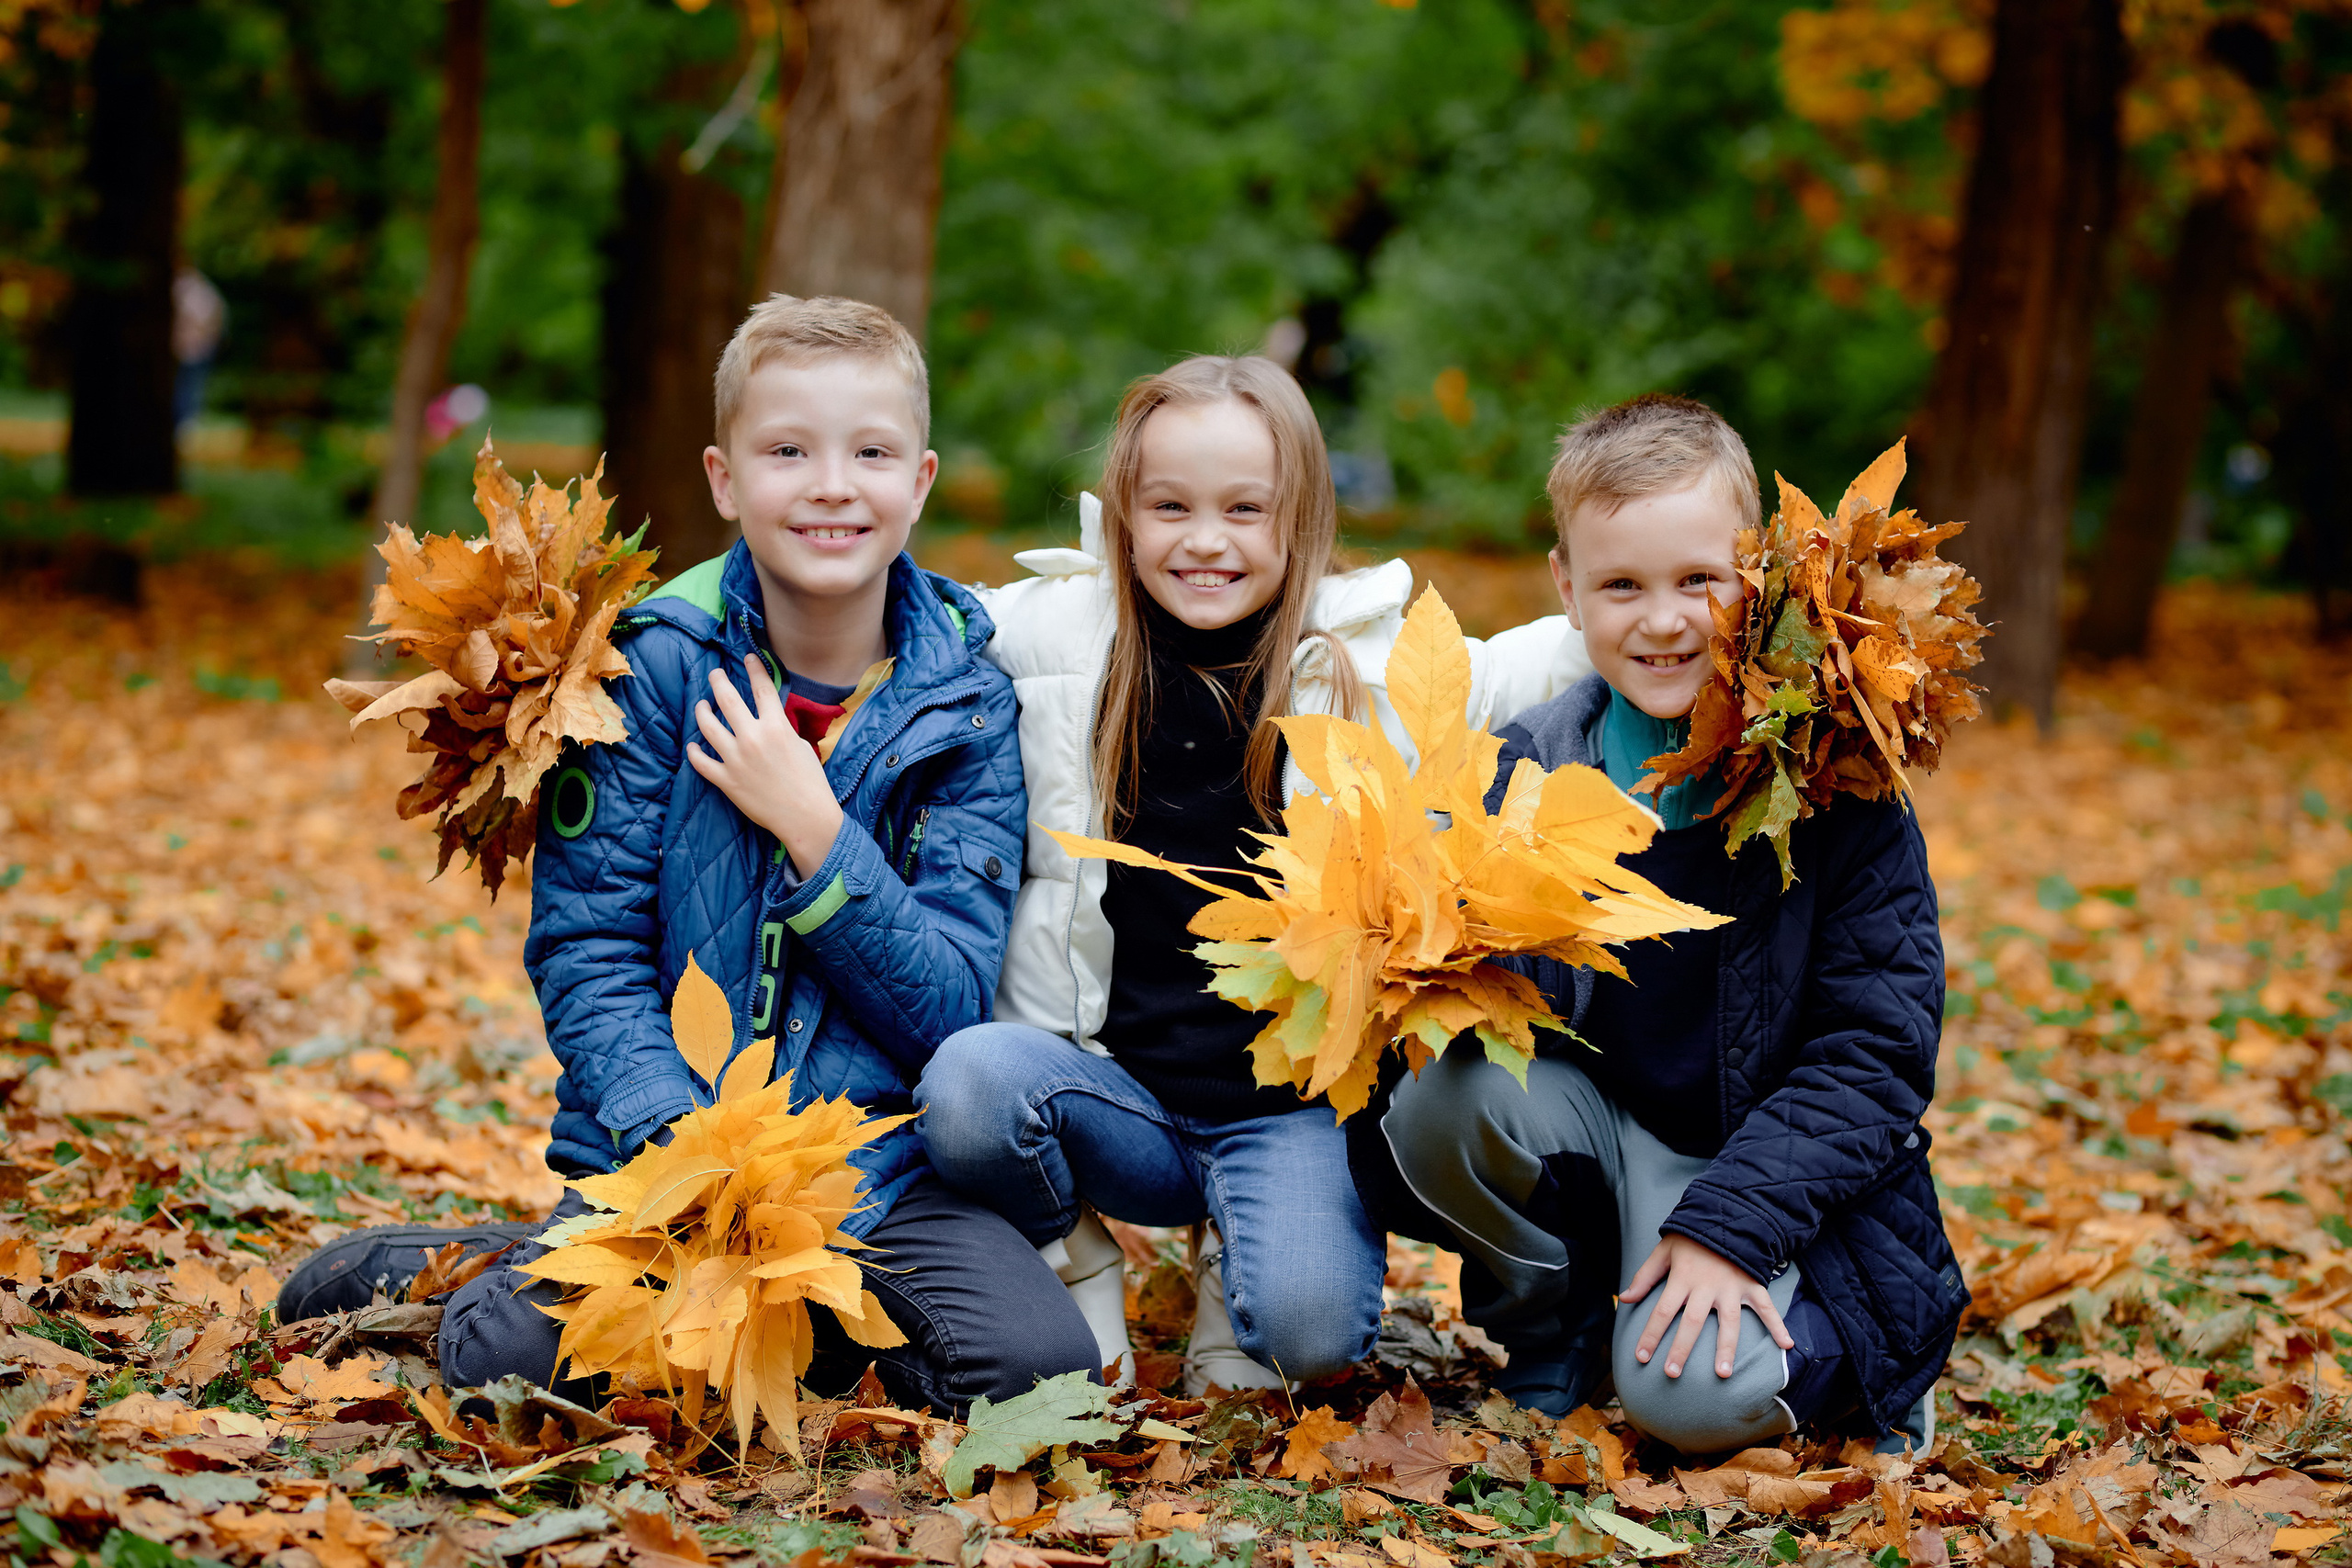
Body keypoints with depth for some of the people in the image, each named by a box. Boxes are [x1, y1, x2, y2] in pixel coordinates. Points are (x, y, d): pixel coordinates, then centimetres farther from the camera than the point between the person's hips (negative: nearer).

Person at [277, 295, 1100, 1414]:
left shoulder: (968, 704, 0)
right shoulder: (660, 666, -4)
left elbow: (951, 1008, -5)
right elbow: (583, 952, -6)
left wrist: (813, 830, -17)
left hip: (879, 1166, 2)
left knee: (1043, 1364, -22)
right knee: (516, 1355, -25)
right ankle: (427, 1268, 10)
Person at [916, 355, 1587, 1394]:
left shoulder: (1374, 658, 1)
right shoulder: (1048, 636, 2)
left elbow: (1516, 678, 10)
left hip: (1295, 1105, -1)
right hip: (1106, 1086, 1)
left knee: (1308, 1330, -26)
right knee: (965, 1085, -32)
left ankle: (1230, 1260, 14)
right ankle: (1073, 1263, 3)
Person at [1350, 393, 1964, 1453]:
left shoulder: (1833, 781, -12)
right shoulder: (1525, 771, -5)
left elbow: (1879, 1046, -12)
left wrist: (1729, 1223, -21)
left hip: (1780, 1165, -3)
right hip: (1596, 1122, 3)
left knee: (1689, 1393, -28)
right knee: (1439, 1097, -27)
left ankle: (1850, 1354, 7)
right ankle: (1552, 1344, 1)